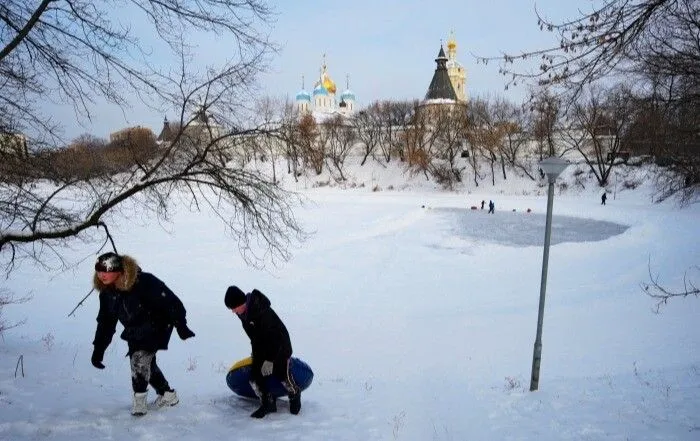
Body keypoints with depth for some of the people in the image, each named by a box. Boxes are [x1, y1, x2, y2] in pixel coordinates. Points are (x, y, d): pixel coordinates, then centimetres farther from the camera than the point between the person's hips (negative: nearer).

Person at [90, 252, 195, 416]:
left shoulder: (143, 282, -30)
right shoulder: (107, 293, -7)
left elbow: (169, 301, -27)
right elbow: (105, 322, 3)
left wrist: (181, 325, -27)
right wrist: (98, 349, 1)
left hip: (157, 327, -8)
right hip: (135, 333, 8)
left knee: (140, 357, -21)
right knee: (146, 363, 12)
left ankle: (139, 400, -9)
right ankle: (168, 394, 30)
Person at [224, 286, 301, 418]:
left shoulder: (262, 312, -33)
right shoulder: (243, 312, -7)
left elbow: (273, 336, -29)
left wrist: (269, 360, -28)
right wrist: (255, 351, 17)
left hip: (280, 344, -7)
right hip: (261, 347, 7)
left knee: (281, 374, -6)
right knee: (255, 376, -4)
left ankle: (294, 395, 23)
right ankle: (268, 403, 12)